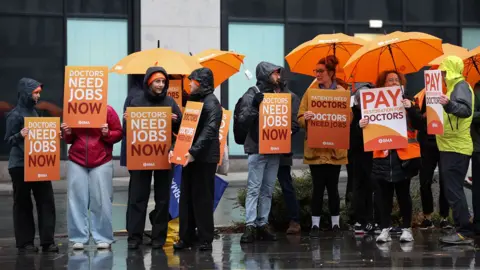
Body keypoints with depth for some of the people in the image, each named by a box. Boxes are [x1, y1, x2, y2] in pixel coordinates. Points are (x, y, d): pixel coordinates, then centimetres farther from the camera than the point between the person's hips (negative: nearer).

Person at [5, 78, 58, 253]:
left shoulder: (33, 111, 13)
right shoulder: (15, 114, -8)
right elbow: (8, 139, -8)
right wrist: (20, 135, -27)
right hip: (20, 165, -7)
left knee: (46, 201, 0)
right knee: (23, 204, 2)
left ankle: (47, 241, 3)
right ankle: (25, 243, 9)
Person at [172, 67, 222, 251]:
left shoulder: (211, 103, -10)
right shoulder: (193, 100, 16)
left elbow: (209, 131, -20)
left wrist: (193, 152, -26)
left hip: (205, 158, -8)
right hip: (190, 156, 8)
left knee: (202, 198, -3)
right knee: (186, 197, 8)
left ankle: (206, 239, 3)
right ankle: (186, 237, 13)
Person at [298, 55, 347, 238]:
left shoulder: (342, 92, 3)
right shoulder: (310, 92, 6)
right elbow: (300, 118, 2)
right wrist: (306, 118, -21)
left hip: (335, 148, 0)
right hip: (315, 148, 0)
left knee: (332, 186, 3)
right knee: (318, 186, 0)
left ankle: (335, 224, 13)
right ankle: (315, 224, 6)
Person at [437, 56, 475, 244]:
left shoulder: (461, 86, -12)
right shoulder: (454, 87, 19)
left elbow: (466, 110, -29)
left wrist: (449, 104, -45)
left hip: (456, 148, -11)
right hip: (451, 147, 11)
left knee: (454, 190, -13)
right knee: (453, 190, 12)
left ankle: (464, 232, -13)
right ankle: (462, 230, 15)